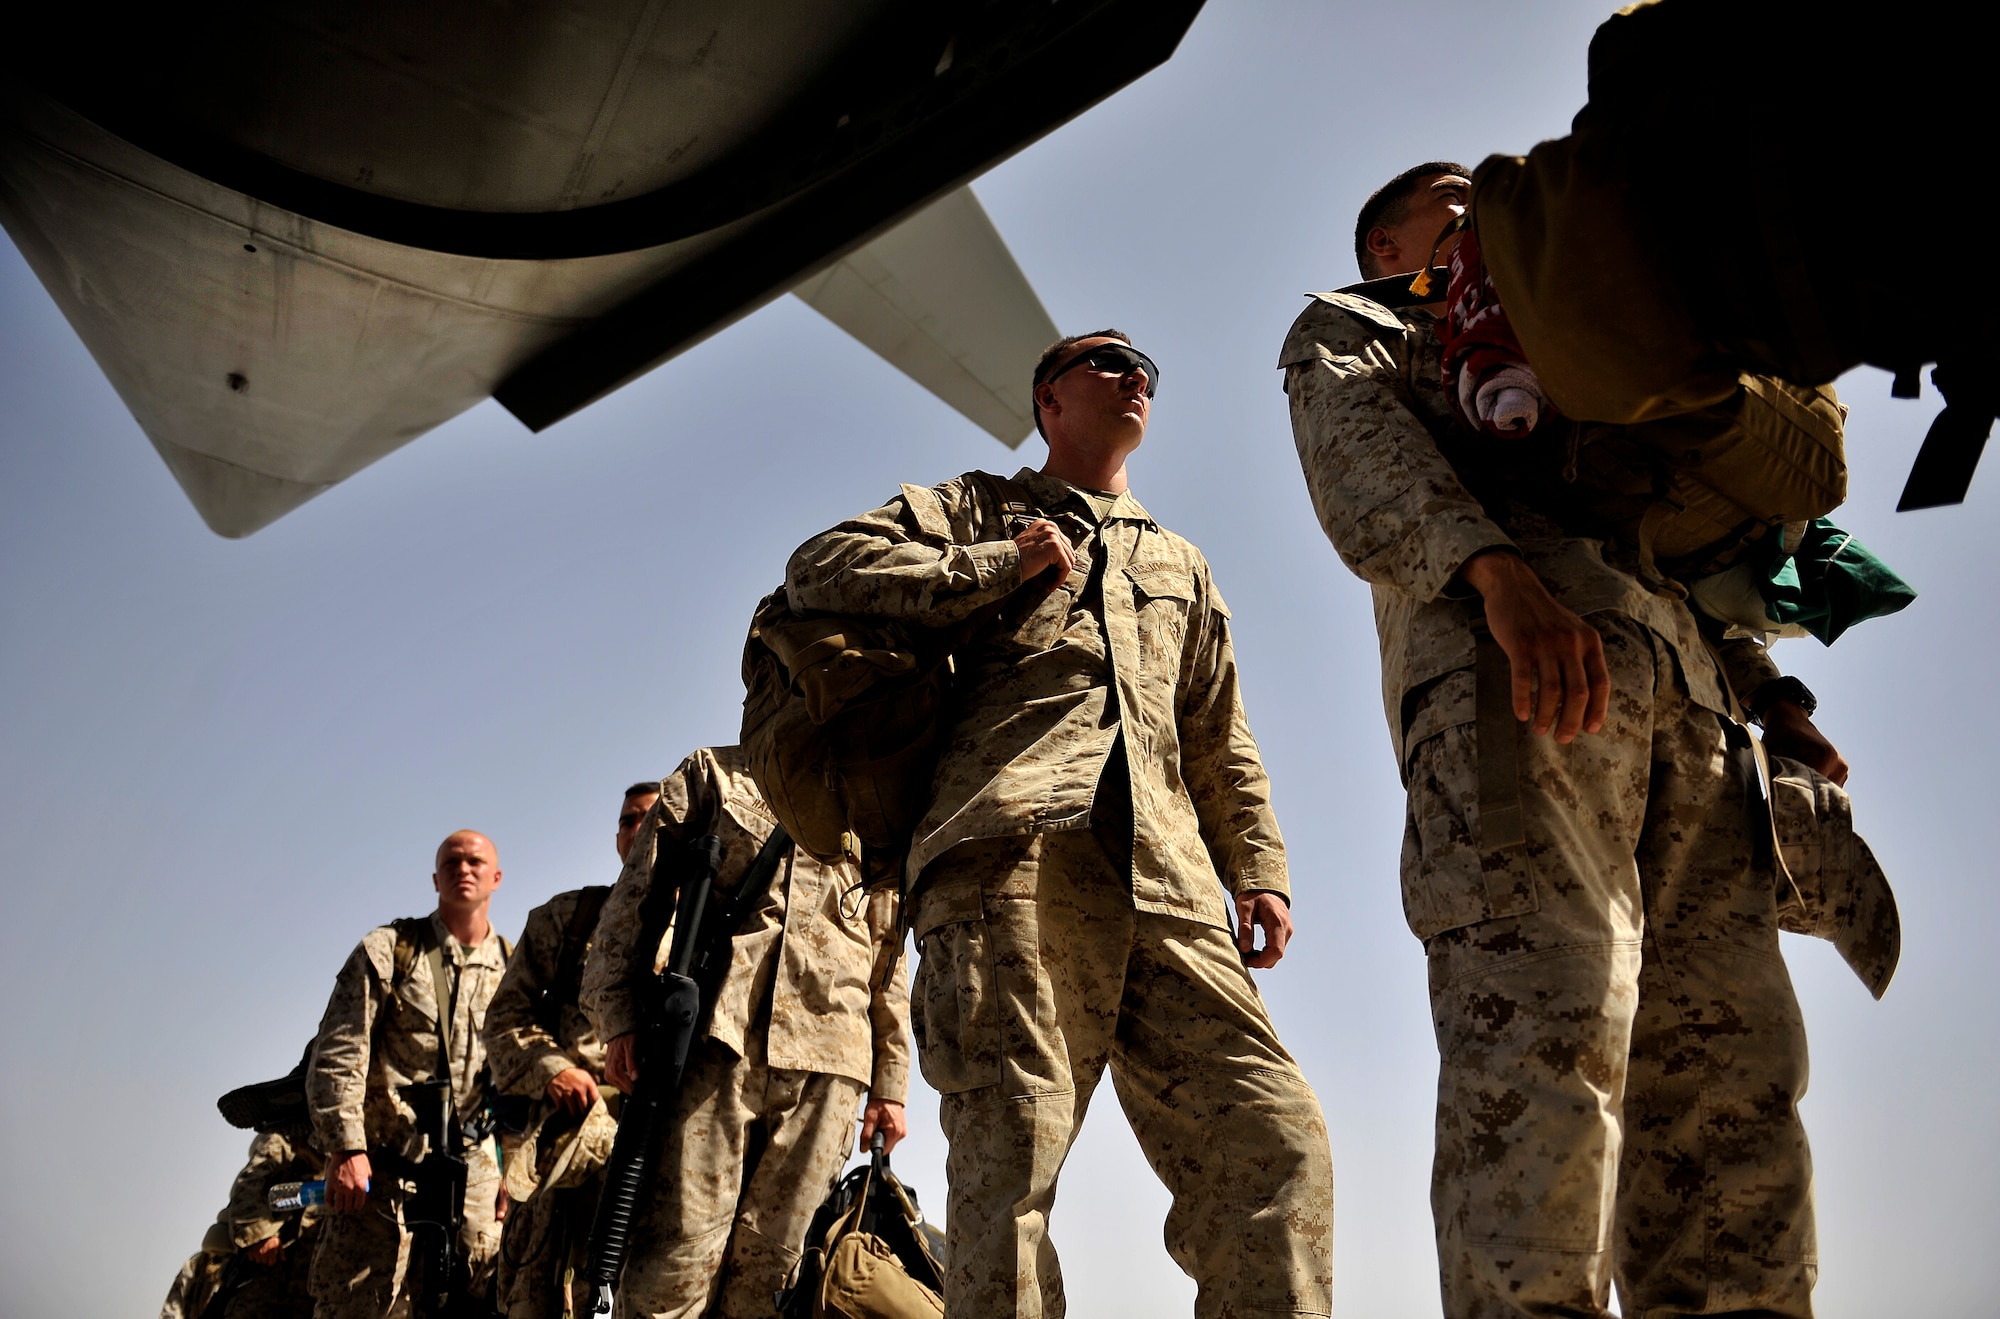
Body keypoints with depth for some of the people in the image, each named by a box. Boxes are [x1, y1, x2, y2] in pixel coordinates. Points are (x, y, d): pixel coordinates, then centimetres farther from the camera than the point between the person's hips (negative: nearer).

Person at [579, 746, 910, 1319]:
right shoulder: (714, 773, 18)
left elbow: (889, 959, 23)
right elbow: (635, 895, 9)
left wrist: (890, 1084, 16)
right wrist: (619, 1016, -4)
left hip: (825, 1057, 3)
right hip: (713, 1033, -2)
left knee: (767, 1265, -2)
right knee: (677, 1253, -11)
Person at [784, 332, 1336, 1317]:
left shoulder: (1182, 565, 37)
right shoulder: (979, 509, 24)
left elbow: (1222, 742, 30)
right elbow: (818, 569, 9)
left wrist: (1259, 869, 15)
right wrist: (1005, 564, 5)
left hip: (1166, 877, 5)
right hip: (1016, 853, -4)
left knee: (1275, 1141, -9)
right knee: (1010, 1150, -16)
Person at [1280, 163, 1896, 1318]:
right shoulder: (1347, 330, 27)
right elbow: (1363, 456, 0)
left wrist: (1772, 697, 16)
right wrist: (1499, 571, -21)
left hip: (1686, 696, 7)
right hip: (1506, 657, -6)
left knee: (1726, 1053, -7)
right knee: (1542, 1018, -23)